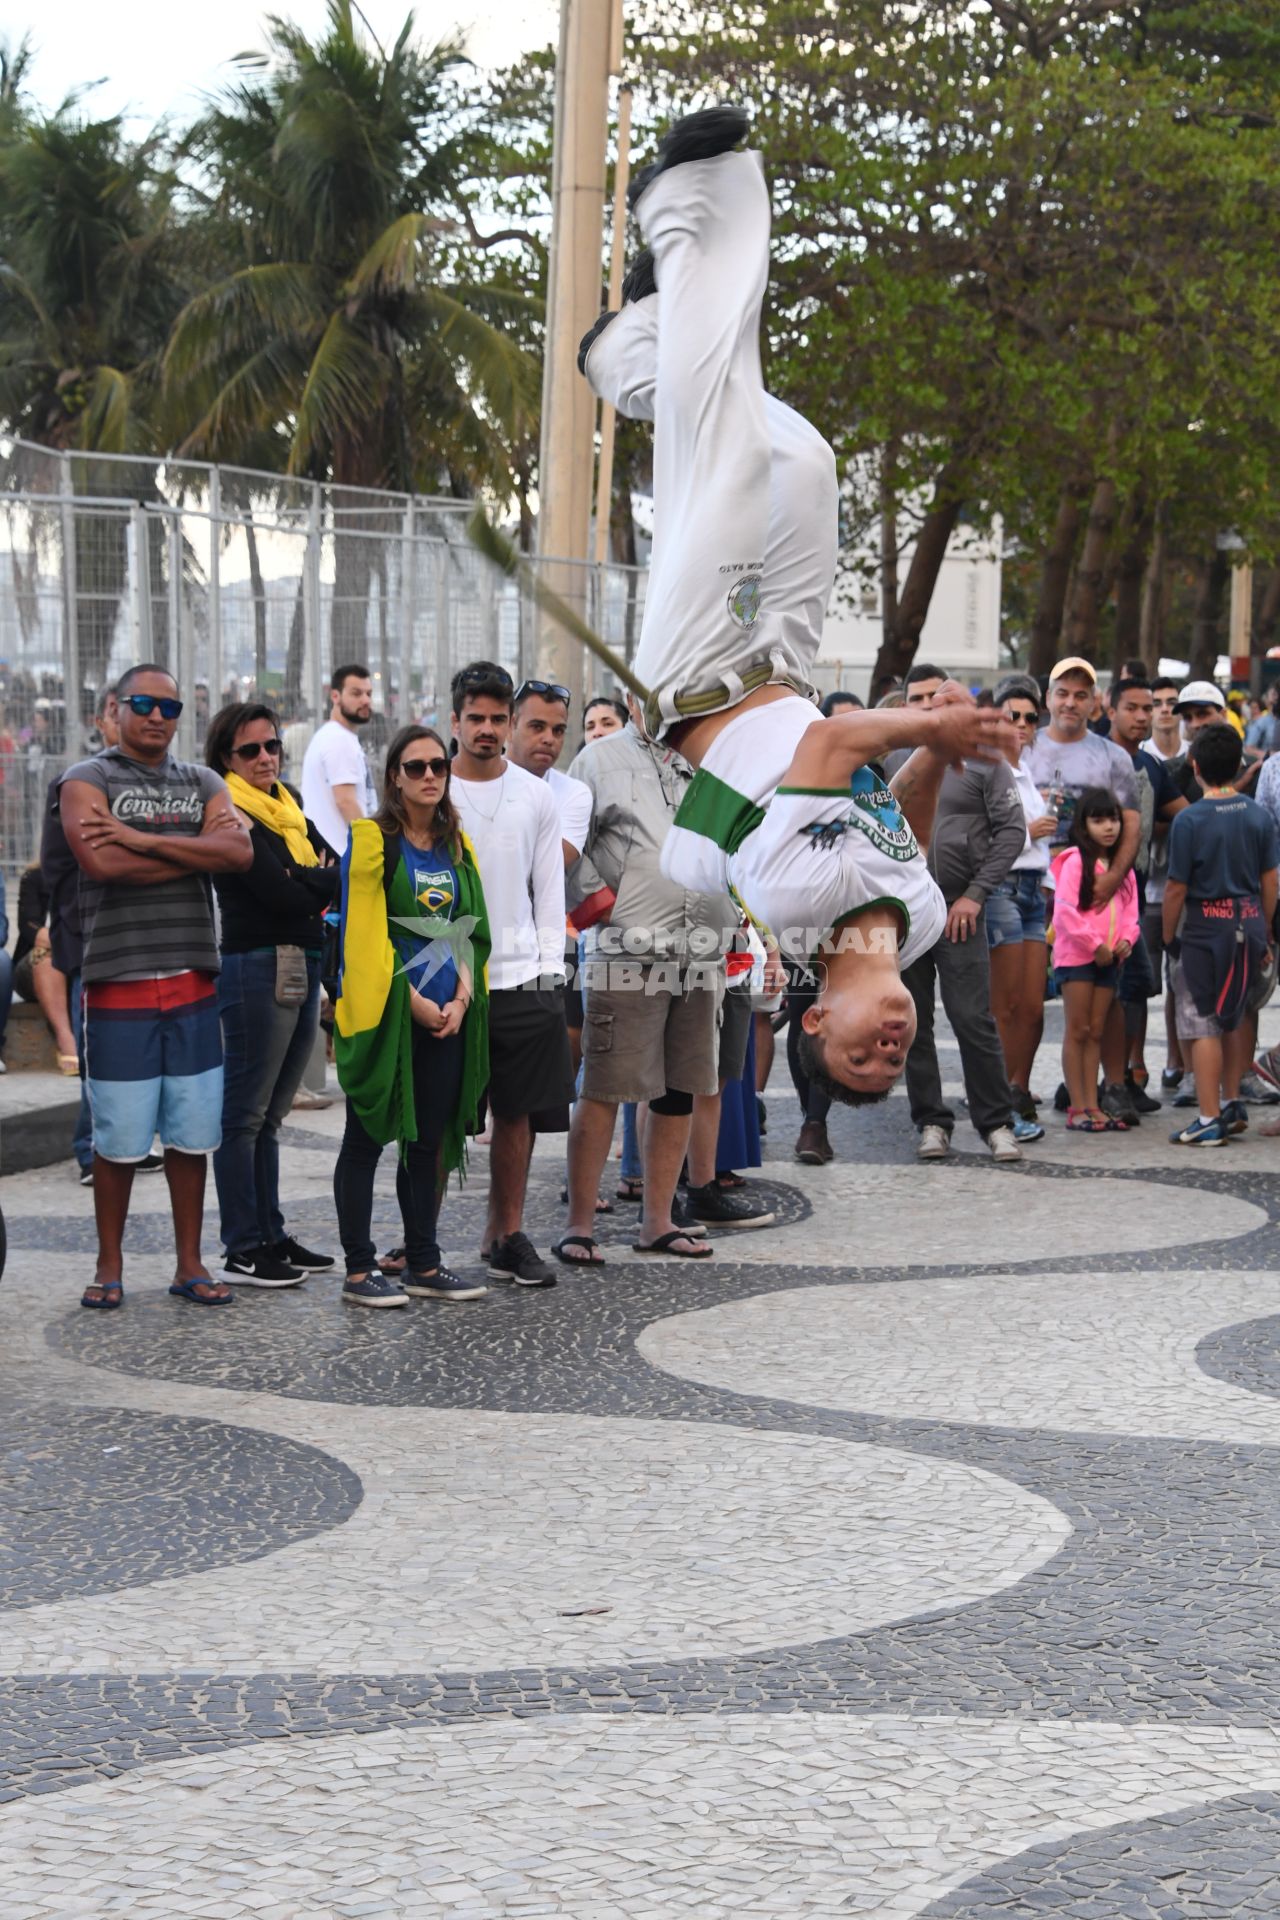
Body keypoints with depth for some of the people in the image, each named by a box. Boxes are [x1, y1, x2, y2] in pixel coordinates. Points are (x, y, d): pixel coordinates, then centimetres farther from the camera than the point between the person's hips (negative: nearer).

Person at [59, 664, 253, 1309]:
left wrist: (141, 839, -13)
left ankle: (190, 1264, 15)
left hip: (193, 984, 4)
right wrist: (198, 851, -8)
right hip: (118, 986, -4)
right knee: (118, 1139, -1)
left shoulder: (203, 784, 14)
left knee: (191, 1134, 6)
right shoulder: (87, 781, 1)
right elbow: (101, 862, -17)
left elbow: (240, 854, -5)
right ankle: (110, 1267, 11)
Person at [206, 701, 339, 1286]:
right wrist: (325, 882, -2)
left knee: (269, 1114, 13)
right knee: (245, 1114, -4)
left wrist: (300, 880, -10)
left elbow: (337, 869, 9)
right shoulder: (232, 816, -8)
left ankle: (271, 1236, 18)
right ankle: (243, 1252, -2)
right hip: (258, 968, -8)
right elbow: (280, 894, -17)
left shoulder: (289, 805, 18)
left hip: (303, 967, 8)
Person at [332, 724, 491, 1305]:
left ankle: (424, 1266, 17)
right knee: (367, 1139, -1)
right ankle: (359, 1272, 3)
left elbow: (471, 931, 14)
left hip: (447, 1016, 6)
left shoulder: (457, 847, 14)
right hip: (384, 1012, -6)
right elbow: (364, 934, -11)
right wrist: (412, 1000, -13)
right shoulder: (371, 841, -5)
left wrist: (461, 999, -1)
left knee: (429, 1141, 10)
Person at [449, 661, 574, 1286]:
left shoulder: (536, 795, 9)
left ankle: (506, 1235, 14)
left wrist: (549, 970, 4)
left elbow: (549, 889, 12)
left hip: (522, 977, 3)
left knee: (519, 1113, 4)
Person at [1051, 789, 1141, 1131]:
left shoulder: (1122, 866, 12)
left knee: (1096, 1032, 8)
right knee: (1077, 1031, -2)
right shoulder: (1075, 861, -9)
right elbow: (1064, 911, -16)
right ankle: (1077, 1108, -1)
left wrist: (1126, 940, -4)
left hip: (1109, 959, 6)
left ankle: (1092, 1106, 10)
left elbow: (1130, 908, 15)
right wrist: (1095, 945, -15)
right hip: (1076, 956, -6)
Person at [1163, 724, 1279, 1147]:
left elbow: (1176, 889, -12)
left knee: (1203, 1025, 1)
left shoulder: (1190, 820, -14)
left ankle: (1209, 1121, 1)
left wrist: (1169, 937, 2)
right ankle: (1232, 1102, 27)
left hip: (1204, 927, -5)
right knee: (1239, 1016, 21)